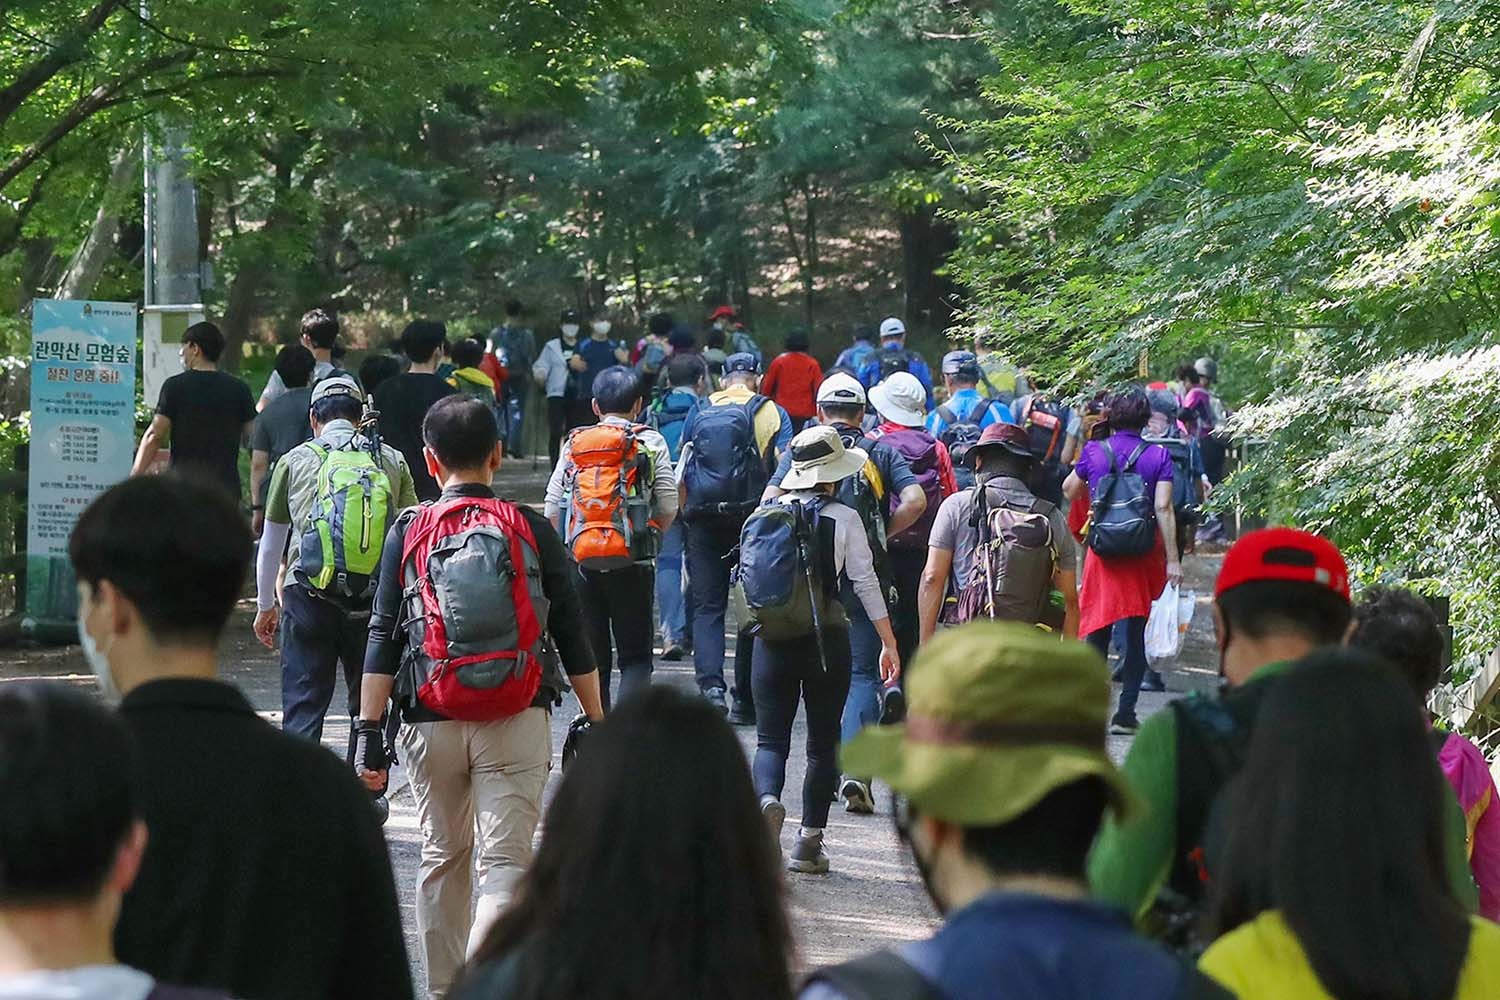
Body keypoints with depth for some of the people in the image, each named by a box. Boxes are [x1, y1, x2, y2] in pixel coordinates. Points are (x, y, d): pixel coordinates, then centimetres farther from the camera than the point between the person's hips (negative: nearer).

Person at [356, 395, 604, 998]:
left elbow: (383, 637, -1)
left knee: (443, 858, 18)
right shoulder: (531, 530, 1)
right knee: (506, 860, -3)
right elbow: (572, 637, 3)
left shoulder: (408, 533, 2)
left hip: (432, 723, 2)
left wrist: (369, 729, 1)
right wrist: (596, 722, 10)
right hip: (518, 723, -1)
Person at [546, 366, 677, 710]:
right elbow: (669, 507, -4)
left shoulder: (574, 443, 8)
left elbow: (552, 510, 4)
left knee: (592, 655, 11)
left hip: (581, 562, 2)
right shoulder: (651, 442, 1)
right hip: (631, 564, -2)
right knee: (635, 655, 3)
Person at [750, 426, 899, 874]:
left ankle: (767, 799, -25)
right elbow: (865, 583, -5)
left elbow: (749, 577, 6)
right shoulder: (844, 519, -5)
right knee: (823, 743, 10)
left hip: (773, 637, 2)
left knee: (771, 738, 6)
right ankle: (809, 841, 9)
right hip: (827, 639, -1)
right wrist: (888, 643, -1)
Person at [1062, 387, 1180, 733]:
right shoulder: (1158, 455, -1)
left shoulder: (1093, 452, 2)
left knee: (1096, 631, 7)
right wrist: (1173, 559, -6)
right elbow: (1164, 508, -7)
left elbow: (1070, 492, 16)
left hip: (1102, 549, 0)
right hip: (1144, 552, 0)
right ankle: (1126, 713, 3)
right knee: (1136, 634, 6)